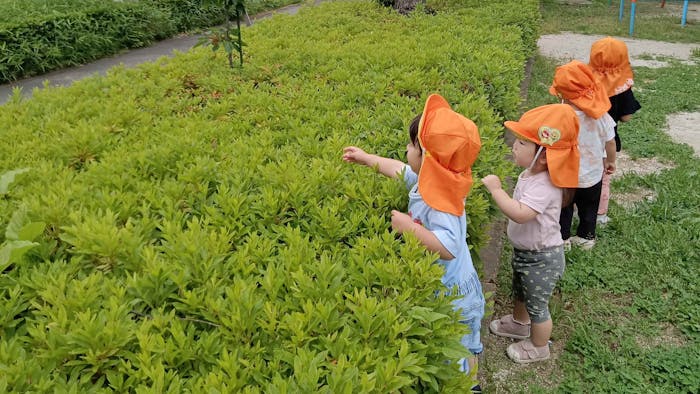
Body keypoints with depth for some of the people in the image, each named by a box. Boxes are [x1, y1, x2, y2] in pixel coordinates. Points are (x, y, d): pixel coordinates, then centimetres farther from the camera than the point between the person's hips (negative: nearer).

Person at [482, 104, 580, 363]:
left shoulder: (544, 186, -35)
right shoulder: (530, 174, -5)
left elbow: (520, 214, -47)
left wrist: (496, 189, -40)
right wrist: (498, 190, 1)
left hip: (541, 258, -10)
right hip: (523, 250, 10)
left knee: (537, 305, 13)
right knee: (520, 292, 32)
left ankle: (539, 348, 36)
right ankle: (520, 323, 59)